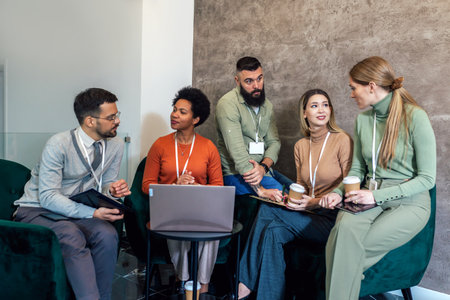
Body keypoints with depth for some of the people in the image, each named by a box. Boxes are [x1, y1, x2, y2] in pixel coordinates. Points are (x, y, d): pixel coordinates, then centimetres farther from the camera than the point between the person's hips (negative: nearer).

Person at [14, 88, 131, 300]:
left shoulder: (115, 145, -3)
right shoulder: (58, 144, -20)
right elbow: (47, 196, -22)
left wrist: (113, 189, -17)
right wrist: (93, 213, -31)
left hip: (76, 211, 4)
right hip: (37, 210, -4)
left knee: (107, 234, -27)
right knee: (71, 236, -35)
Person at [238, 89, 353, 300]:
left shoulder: (342, 140, -6)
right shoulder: (300, 146, 12)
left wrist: (317, 202, -20)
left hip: (332, 218, -5)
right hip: (310, 216, 5)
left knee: (267, 210, -22)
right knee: (274, 231, -25)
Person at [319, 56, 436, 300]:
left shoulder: (415, 117, -8)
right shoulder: (363, 119, 10)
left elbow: (427, 178, -9)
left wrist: (377, 196, -18)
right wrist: (339, 192, -6)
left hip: (408, 201, -4)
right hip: (371, 198, 4)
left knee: (349, 248, -29)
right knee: (345, 228, -32)